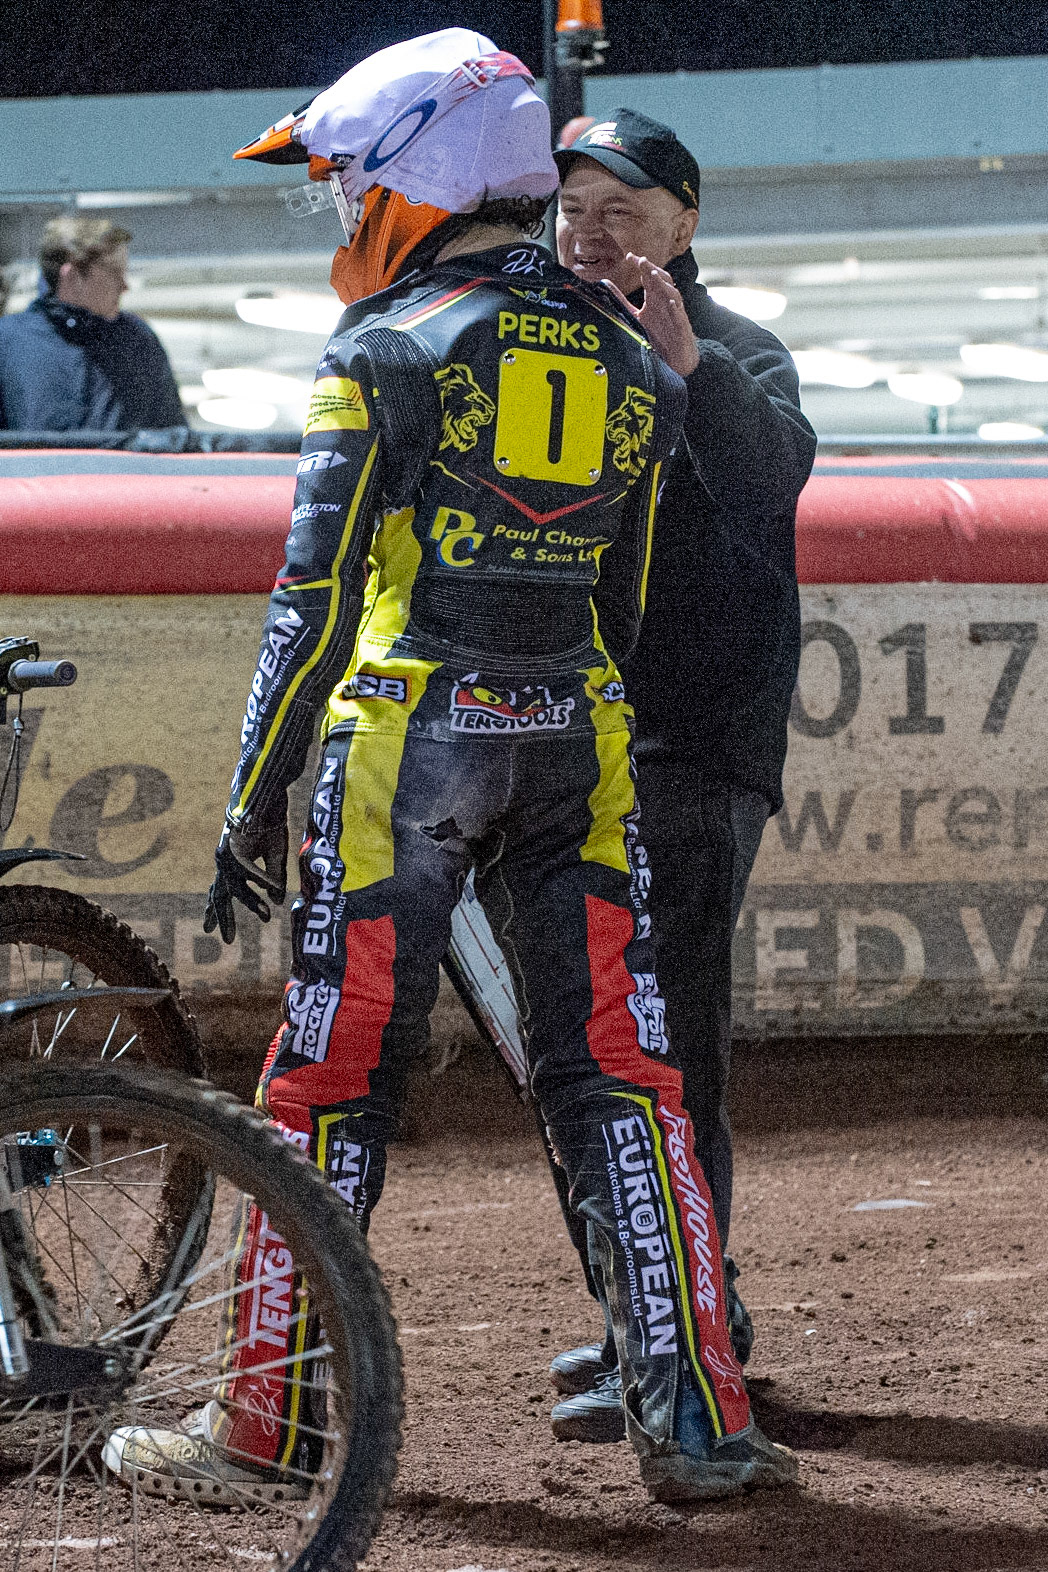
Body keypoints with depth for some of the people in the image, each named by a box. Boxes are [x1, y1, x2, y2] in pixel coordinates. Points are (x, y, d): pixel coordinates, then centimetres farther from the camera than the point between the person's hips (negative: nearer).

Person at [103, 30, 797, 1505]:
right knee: (619, 1074, 6)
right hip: (578, 740, 5)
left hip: (406, 728, -5)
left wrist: (252, 802, -4)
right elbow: (626, 601, 15)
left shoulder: (389, 351, -5)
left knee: (333, 1075, 2)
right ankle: (696, 1424, 0)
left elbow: (317, 597, -8)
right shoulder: (625, 357, 13)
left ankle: (273, 1417, 6)